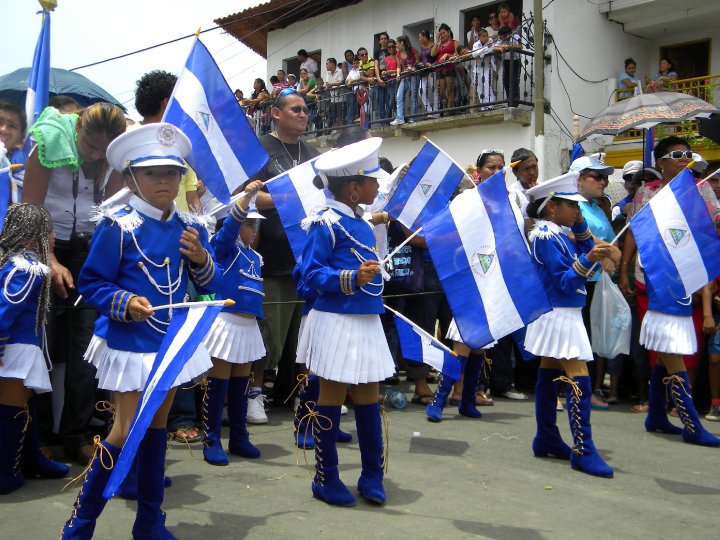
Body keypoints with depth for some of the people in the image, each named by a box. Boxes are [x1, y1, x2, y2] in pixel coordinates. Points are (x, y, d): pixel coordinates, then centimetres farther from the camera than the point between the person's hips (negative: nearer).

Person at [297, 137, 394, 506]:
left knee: (368, 398, 12)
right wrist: (352, 278, -25)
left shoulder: (364, 226, 14)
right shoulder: (326, 223, -12)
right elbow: (311, 274, -16)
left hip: (367, 322, 8)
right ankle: (326, 479, 17)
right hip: (336, 322, -8)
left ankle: (372, 476, 24)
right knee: (331, 399, 3)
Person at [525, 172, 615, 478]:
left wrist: (581, 227, 5)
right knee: (579, 381, -12)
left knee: (549, 376, 13)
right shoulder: (545, 236, -16)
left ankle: (547, 440, 22)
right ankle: (583, 452, -10)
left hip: (561, 315, 10)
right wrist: (587, 261, -34)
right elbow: (564, 281, -20)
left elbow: (586, 253, 14)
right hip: (559, 315, -10)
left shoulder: (558, 234, 12)